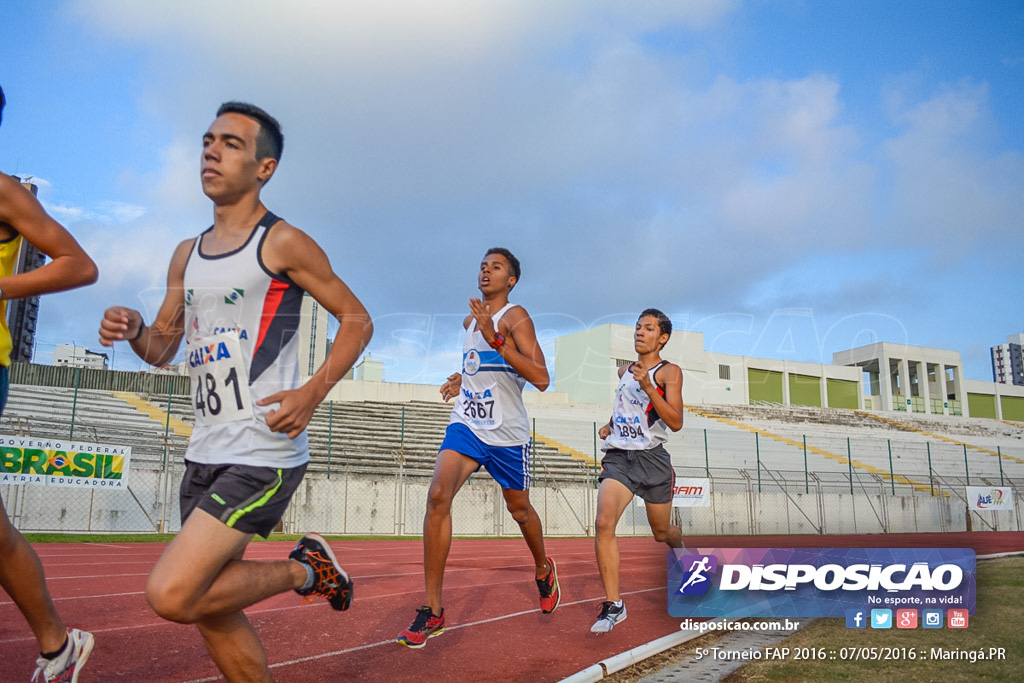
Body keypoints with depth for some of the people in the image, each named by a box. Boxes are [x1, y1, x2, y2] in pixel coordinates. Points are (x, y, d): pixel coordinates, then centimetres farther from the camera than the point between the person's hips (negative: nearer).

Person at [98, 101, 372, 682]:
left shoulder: (283, 243, -6)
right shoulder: (187, 255, 15)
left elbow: (357, 320, -3)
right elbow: (162, 347, 19)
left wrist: (312, 394, -15)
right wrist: (133, 329, -4)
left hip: (264, 452, -8)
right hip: (206, 452, 8)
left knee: (172, 596, -16)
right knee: (209, 608, 12)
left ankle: (305, 569, 6)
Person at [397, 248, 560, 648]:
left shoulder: (515, 316, -10)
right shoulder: (470, 321, 11)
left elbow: (541, 379, -23)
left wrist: (495, 338, -30)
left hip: (508, 432, -4)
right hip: (467, 424, 4)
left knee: (519, 510, 12)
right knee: (438, 494, -19)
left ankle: (543, 570, 46)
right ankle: (433, 611, -16)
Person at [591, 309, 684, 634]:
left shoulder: (669, 372, -4)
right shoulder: (624, 371, 13)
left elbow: (676, 423, -15)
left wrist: (648, 387, -26)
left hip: (652, 460, -3)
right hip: (618, 458, 3)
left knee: (662, 532, 14)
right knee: (604, 523, -19)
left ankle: (684, 550, 52)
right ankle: (613, 605, -13)